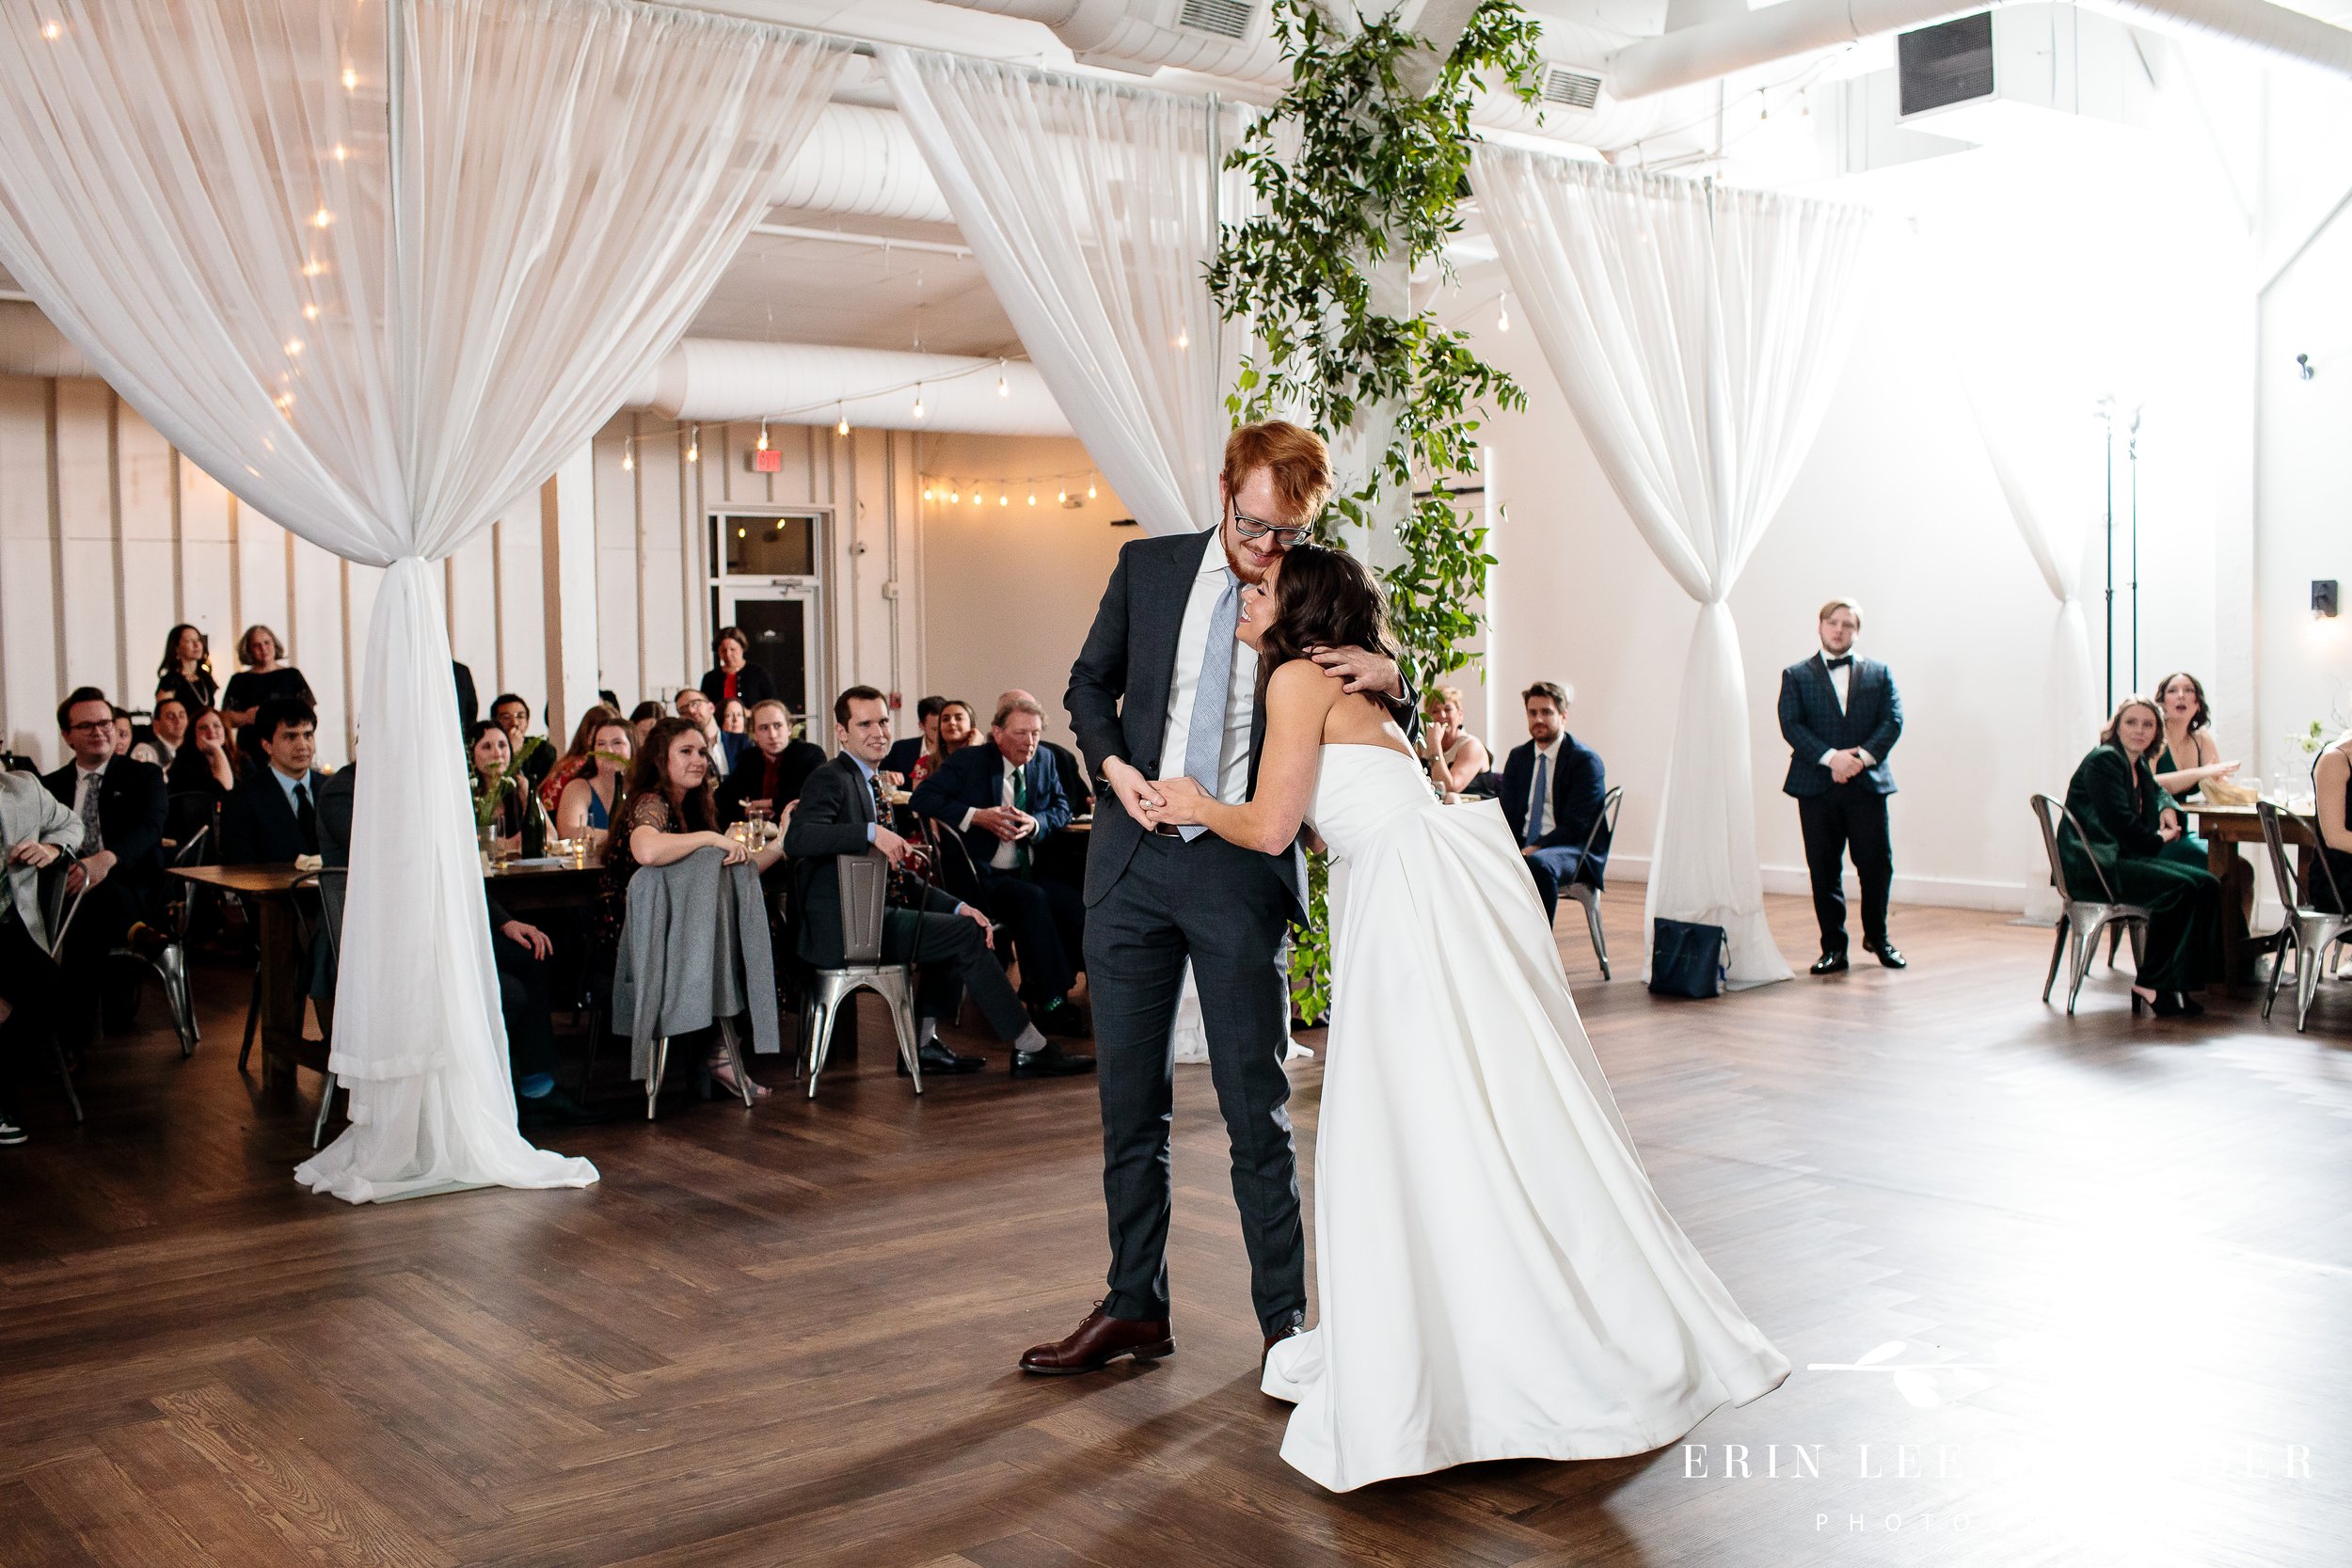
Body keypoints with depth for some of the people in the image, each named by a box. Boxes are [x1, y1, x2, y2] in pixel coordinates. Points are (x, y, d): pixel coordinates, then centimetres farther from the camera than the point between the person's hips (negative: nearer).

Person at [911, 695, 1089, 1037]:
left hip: (1030, 873, 5)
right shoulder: (969, 761, -1)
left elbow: (1062, 809, 14)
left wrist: (1036, 824, -9)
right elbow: (921, 798, -8)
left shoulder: (1044, 761, 13)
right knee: (1032, 899, -34)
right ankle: (1052, 1005, -27)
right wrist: (976, 816, -19)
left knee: (1076, 904, -24)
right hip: (982, 877, -5)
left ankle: (1038, 994, -10)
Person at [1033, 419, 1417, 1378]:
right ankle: (1135, 1307, 23)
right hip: (1132, 864, 3)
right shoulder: (1147, 568, 7)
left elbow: (1394, 735, 6)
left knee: (1257, 1109, 1)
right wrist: (1114, 766, -3)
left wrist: (1389, 681, -17)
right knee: (1130, 1103, 10)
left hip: (1241, 869, -2)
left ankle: (1286, 1320, 13)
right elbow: (1090, 682, 16)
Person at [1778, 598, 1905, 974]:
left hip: (1868, 785, 1)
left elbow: (1893, 721, 2)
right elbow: (1791, 726, -3)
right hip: (1816, 788, -1)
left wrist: (1863, 755, -14)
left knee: (1877, 866, 2)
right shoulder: (1796, 676, 8)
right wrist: (1831, 757, -17)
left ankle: (1877, 937, 24)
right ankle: (1833, 947, 11)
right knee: (1824, 871, 2)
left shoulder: (1879, 673, 12)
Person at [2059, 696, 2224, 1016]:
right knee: (2180, 888, -26)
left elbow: (2156, 791, 40)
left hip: (2126, 857, 10)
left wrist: (2168, 809, 16)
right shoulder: (2104, 761, -10)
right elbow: (2118, 820, -18)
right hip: (2094, 865, -10)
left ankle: (2179, 982, -8)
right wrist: (2158, 840, -2)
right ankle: (2149, 983, -15)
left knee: (2207, 885, -8)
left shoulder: (2139, 766, 18)